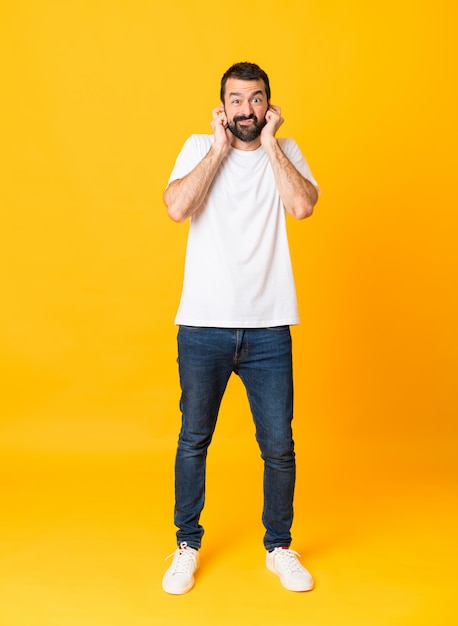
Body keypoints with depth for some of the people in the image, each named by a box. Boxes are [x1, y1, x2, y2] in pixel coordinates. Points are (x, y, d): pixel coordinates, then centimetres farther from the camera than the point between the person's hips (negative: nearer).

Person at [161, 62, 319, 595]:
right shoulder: (199, 148, 3)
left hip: (268, 329, 1)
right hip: (203, 326, 0)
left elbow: (302, 205, -15)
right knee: (194, 439, 11)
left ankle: (279, 547, 29)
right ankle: (187, 545, 30)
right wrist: (220, 147, -9)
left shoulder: (286, 152, 5)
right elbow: (177, 207, -15)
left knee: (279, 445, 7)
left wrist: (269, 142, -8)